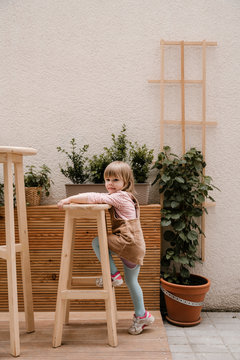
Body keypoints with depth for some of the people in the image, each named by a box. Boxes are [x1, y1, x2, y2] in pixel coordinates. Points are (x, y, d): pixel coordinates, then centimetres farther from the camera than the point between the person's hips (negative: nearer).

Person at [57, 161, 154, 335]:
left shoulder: (119, 197, -13)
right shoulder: (124, 197, 16)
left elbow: (95, 198, -20)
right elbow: (100, 199, 24)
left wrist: (69, 199, -14)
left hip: (129, 242, -10)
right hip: (135, 246, 10)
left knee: (97, 242, -8)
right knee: (131, 281, 19)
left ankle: (113, 274, 0)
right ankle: (141, 316, 30)